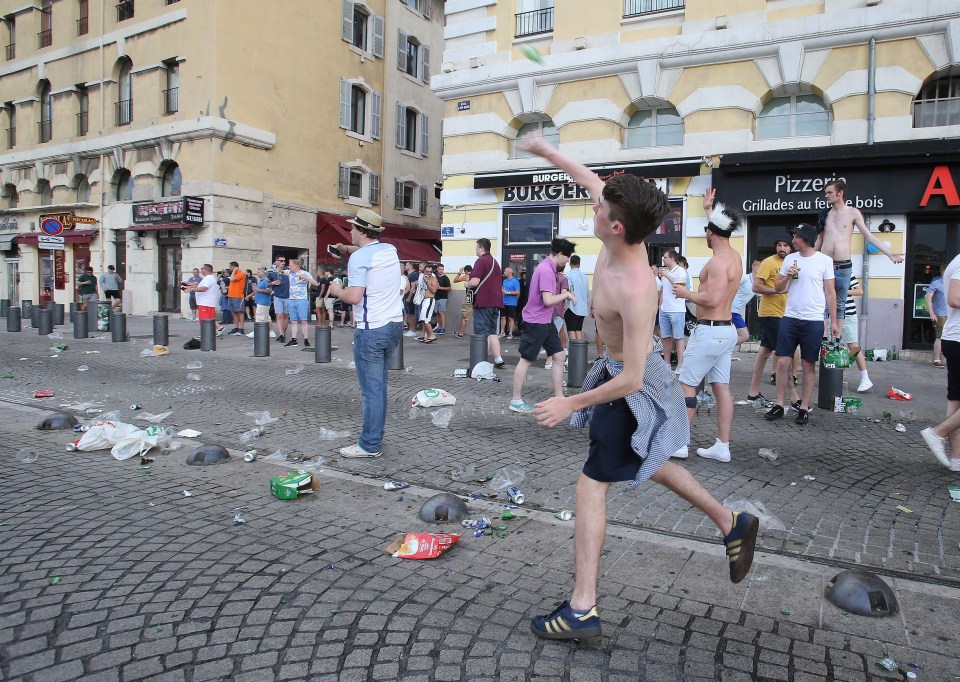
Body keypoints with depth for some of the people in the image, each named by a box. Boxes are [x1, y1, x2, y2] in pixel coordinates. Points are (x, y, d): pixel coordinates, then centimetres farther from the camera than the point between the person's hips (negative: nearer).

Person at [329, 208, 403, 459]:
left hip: (371, 330, -8)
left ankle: (370, 445, 4)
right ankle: (376, 435, 26)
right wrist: (348, 249, 30)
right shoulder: (390, 250, 11)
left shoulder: (359, 257, -13)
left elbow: (353, 297, -21)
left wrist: (337, 290, -3)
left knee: (372, 389, -3)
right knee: (379, 384, 17)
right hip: (394, 325, 8)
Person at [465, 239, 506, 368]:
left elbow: (475, 282, -21)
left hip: (483, 302, -8)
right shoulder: (495, 262, 19)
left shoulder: (481, 261, -10)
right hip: (496, 302, 8)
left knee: (482, 334, -4)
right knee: (492, 332, 14)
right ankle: (498, 360, 11)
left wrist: (467, 284, 0)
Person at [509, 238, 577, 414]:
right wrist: (565, 294, -12)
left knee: (559, 357, 10)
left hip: (546, 321, 10)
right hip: (536, 322, -10)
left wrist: (562, 295, 6)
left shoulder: (550, 268, 12)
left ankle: (559, 398, 17)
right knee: (526, 360, 0)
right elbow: (548, 300, -25)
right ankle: (516, 401, 10)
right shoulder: (546, 270, -20)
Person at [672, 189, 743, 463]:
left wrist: (685, 293, -12)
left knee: (687, 384, -2)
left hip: (710, 331, -9)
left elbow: (712, 299, -27)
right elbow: (719, 229, 33)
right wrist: (709, 209, 42)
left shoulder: (718, 261, -18)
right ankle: (722, 447, 13)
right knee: (721, 386, 9)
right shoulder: (734, 255, 11)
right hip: (727, 330, 9)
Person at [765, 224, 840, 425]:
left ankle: (804, 408, 12)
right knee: (782, 361, 0)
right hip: (790, 318, 3)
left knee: (808, 365, 4)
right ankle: (779, 405, 8)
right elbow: (777, 288, 13)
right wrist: (787, 276, -8)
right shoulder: (790, 259, 8)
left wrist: (834, 321, -1)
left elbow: (830, 292, 2)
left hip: (813, 321, -3)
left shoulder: (824, 260, -1)